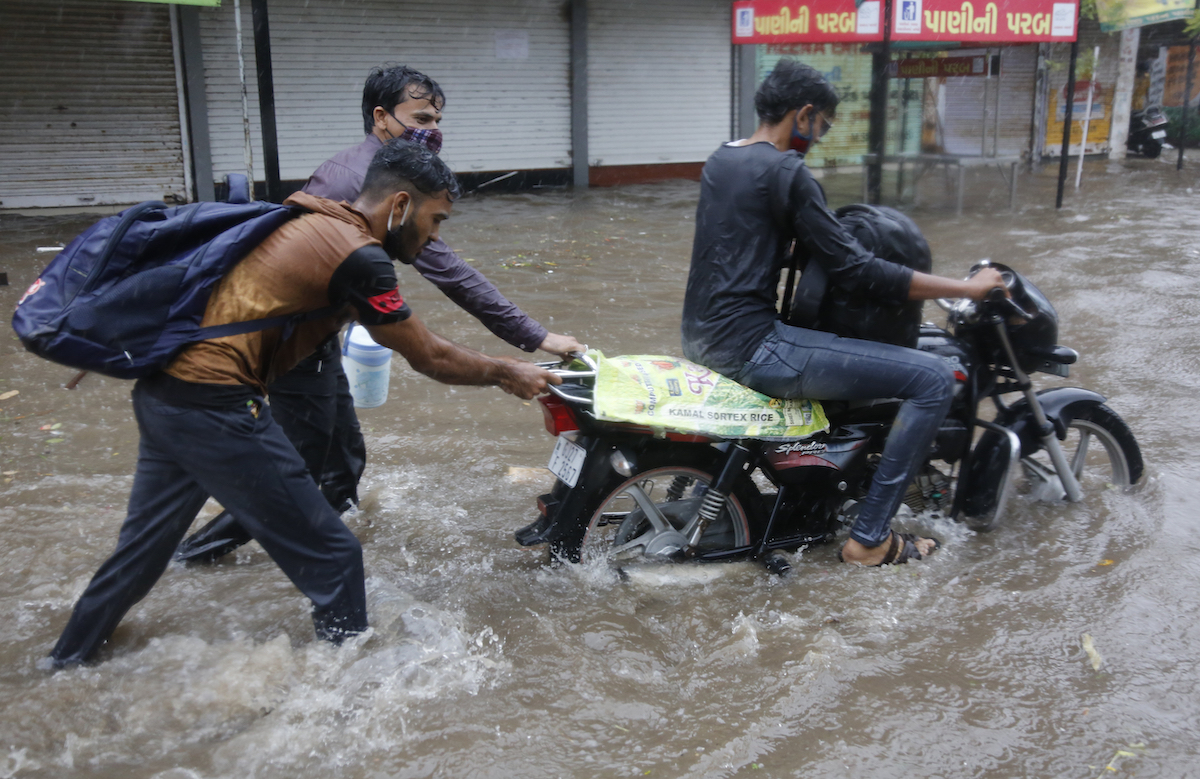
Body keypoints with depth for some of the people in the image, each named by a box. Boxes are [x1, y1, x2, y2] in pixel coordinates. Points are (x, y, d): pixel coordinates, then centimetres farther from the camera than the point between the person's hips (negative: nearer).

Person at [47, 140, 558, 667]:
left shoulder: (310, 220, 12)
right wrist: (505, 375, 7)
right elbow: (428, 358, -5)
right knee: (331, 556, 2)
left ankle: (66, 664, 43)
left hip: (160, 394, 10)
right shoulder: (358, 257, -14)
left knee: (143, 545, 26)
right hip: (216, 408, -10)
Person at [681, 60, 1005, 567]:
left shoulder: (720, 160, 14)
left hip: (701, 336, 10)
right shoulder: (785, 172, -13)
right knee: (933, 379, -9)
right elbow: (854, 271, -15)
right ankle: (870, 537, -2)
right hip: (748, 348, -10)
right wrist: (967, 288, -8)